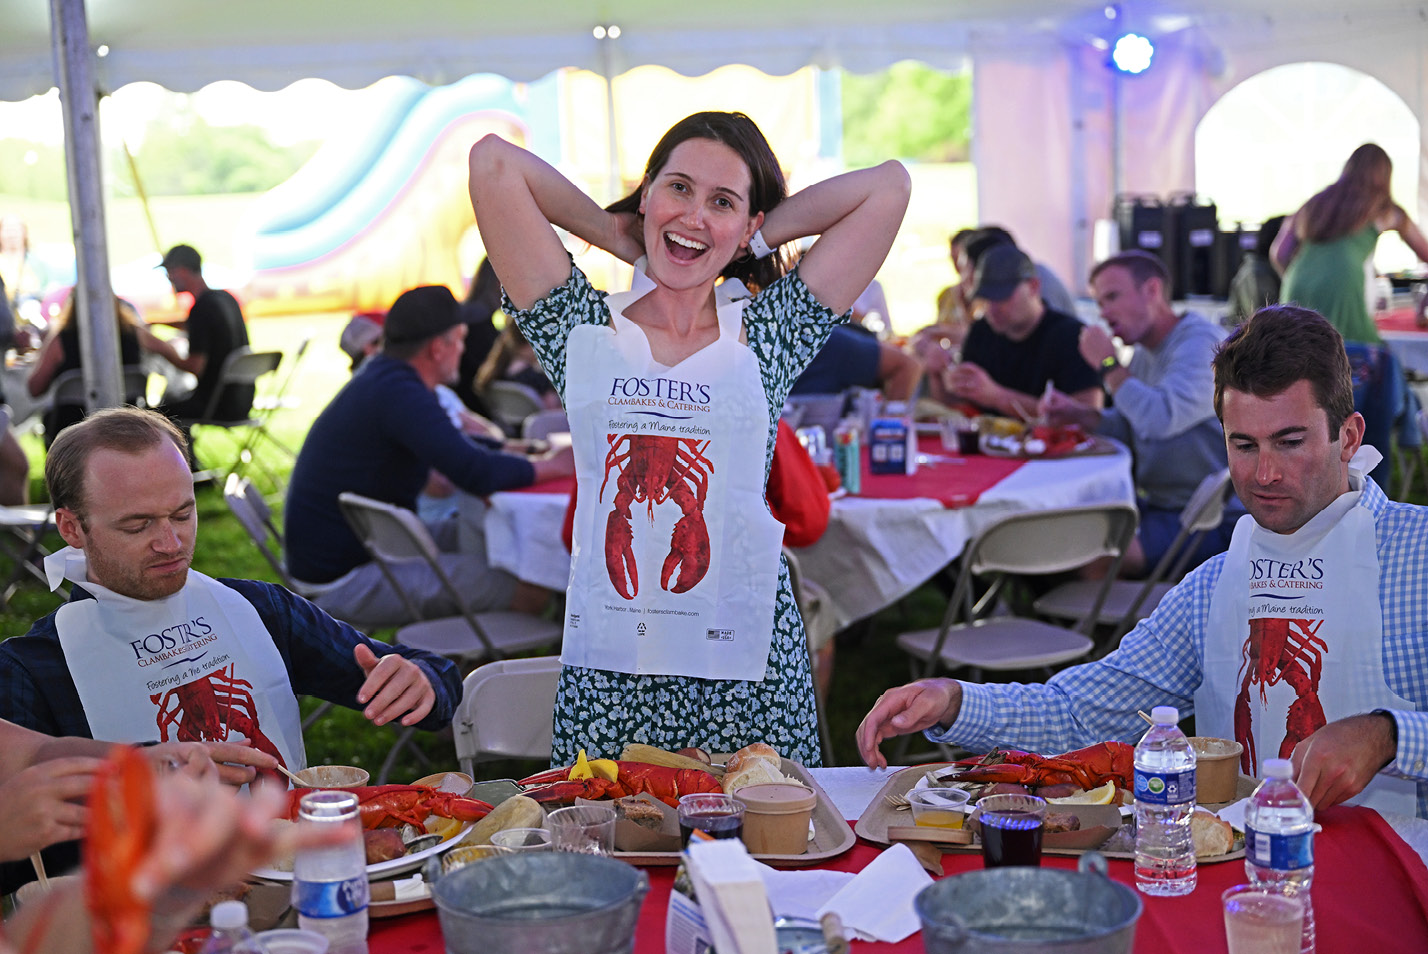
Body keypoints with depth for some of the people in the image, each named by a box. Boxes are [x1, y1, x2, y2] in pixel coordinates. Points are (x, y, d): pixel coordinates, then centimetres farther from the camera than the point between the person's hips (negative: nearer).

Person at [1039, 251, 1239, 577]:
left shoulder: (1201, 343, -16)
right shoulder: (1144, 353, 14)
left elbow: (1161, 419, -30)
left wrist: (1108, 364, -18)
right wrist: (1078, 415, 4)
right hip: (1156, 506, 9)